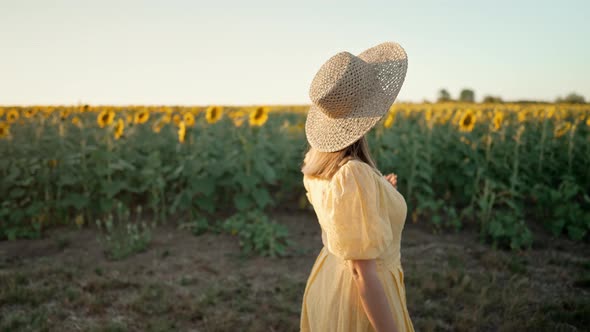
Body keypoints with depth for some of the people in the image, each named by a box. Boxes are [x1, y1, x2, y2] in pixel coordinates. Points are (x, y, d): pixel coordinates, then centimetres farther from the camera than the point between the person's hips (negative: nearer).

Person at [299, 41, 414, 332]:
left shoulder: (318, 159, -6)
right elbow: (365, 275, -27)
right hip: (364, 302, -8)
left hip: (328, 282, 8)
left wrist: (376, 192, 12)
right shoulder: (353, 176, -32)